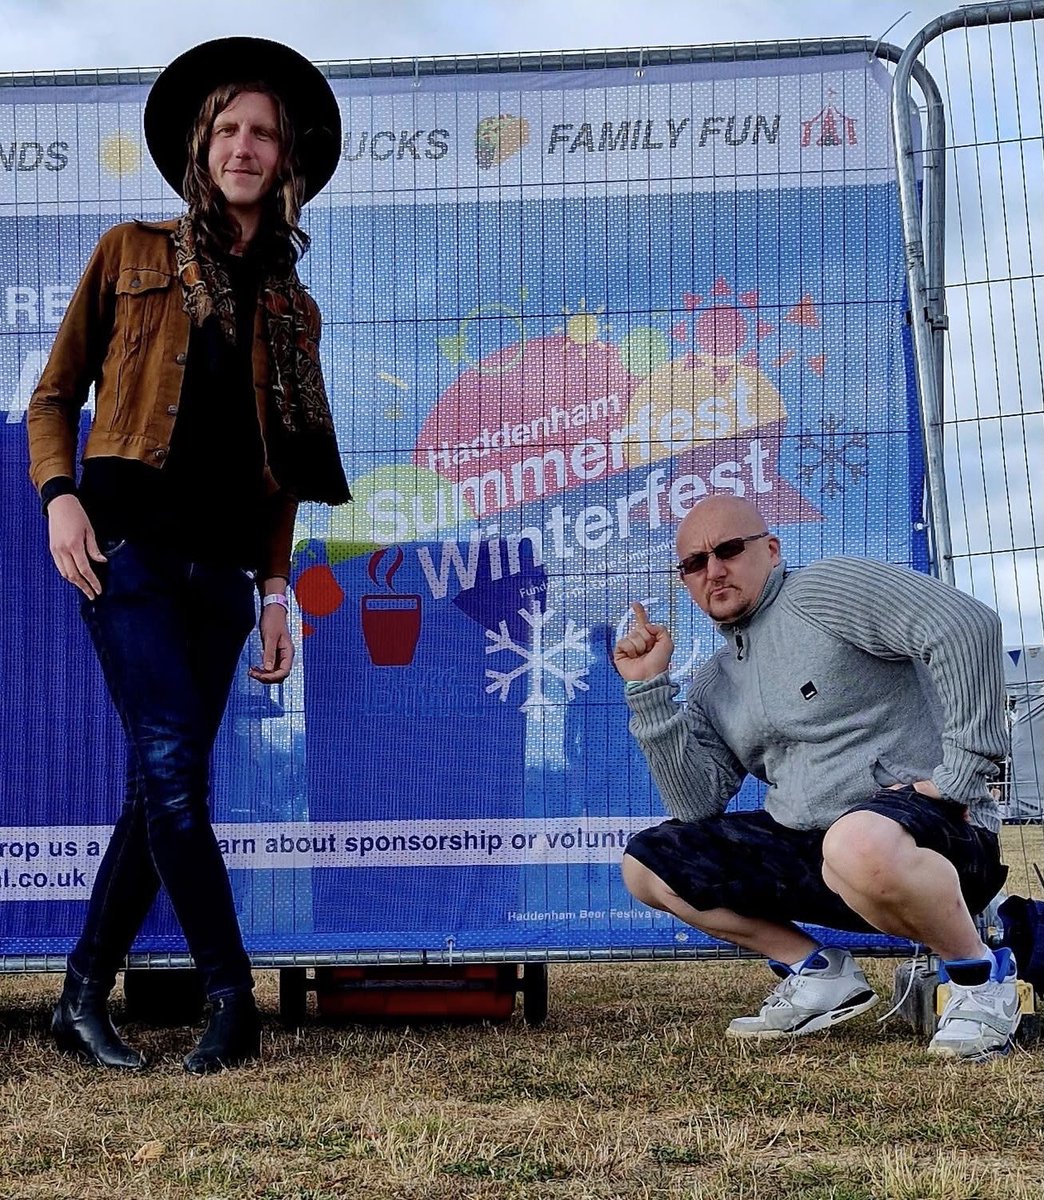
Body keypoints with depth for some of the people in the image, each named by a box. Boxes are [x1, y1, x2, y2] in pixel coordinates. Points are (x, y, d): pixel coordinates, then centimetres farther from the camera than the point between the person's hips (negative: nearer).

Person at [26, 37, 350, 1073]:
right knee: (170, 770, -14)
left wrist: (276, 586, 10)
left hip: (221, 567, 4)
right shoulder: (132, 256, 9)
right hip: (129, 546, -4)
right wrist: (59, 493, -9)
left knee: (163, 786, 4)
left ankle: (84, 998, 14)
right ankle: (231, 1003, -9)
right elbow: (55, 394, 8)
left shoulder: (291, 308, 18)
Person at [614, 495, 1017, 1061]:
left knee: (859, 844, -43)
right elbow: (697, 807, 7)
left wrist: (959, 777, -20)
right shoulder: (714, 686, 18)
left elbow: (966, 624, -18)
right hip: (804, 848, 8)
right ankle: (818, 973, 5)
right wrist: (648, 689, 2)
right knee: (647, 863, 5)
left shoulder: (822, 590, -4)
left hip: (926, 828, -8)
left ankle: (980, 975, -15)